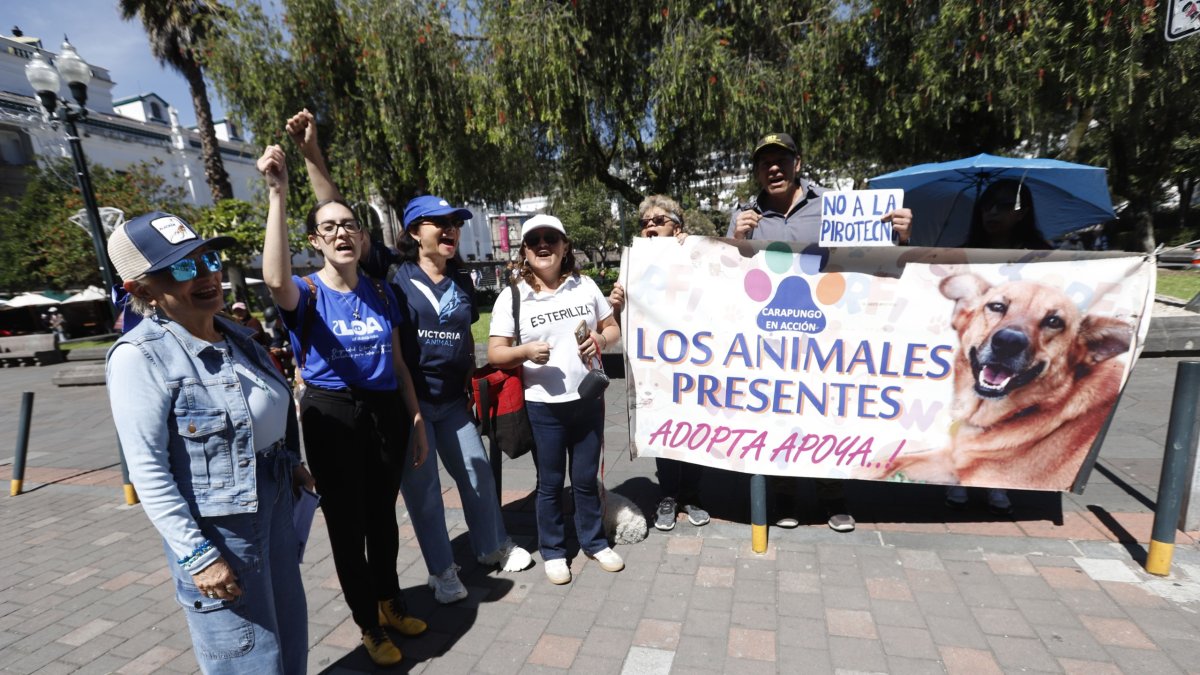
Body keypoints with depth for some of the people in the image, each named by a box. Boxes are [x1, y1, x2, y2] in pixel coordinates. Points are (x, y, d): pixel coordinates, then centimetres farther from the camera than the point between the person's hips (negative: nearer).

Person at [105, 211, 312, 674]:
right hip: (216, 529, -7)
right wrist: (195, 554, -20)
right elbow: (147, 471, -20)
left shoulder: (235, 336, 3)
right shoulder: (141, 356, -19)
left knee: (290, 635, 23)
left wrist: (291, 463, 14)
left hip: (275, 506, 7)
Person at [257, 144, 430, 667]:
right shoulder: (306, 294, -8)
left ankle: (390, 601, 42)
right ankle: (369, 624, 32)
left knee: (383, 515, 19)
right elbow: (275, 279, -35)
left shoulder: (380, 293, 5)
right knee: (346, 523, 10)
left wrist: (416, 419, 8)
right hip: (332, 417, -3)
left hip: (386, 412, 4)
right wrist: (278, 193, -37)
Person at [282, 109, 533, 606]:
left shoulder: (462, 280, 4)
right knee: (421, 487, 9)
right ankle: (442, 571, 29)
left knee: (477, 473, 15)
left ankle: (493, 546, 39)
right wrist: (312, 154, -23)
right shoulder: (393, 272, -10)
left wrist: (473, 387, 16)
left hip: (452, 400, 4)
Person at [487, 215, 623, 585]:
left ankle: (594, 542, 37)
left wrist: (601, 339, -12)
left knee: (587, 478, 17)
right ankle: (553, 550, 32)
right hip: (543, 406, -2)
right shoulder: (512, 296, -7)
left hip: (588, 399, 3)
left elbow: (612, 327, 11)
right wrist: (526, 351, -27)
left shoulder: (585, 286, 2)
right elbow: (495, 354, -7)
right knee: (550, 482, 12)